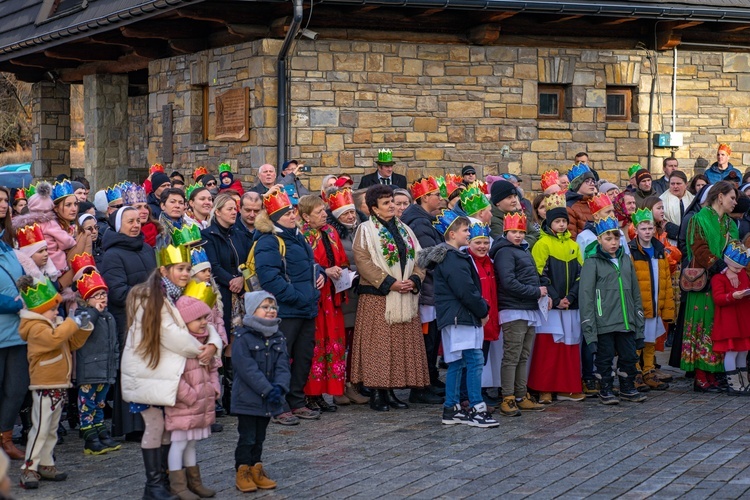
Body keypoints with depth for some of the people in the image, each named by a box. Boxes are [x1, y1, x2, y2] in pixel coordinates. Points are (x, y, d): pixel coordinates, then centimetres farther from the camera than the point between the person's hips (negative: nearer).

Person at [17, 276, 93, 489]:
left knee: (52, 429, 15)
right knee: (40, 429, -10)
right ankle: (29, 468, -8)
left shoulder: (56, 324, 15)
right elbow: (53, 338, -34)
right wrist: (73, 323, -27)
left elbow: (73, 343, 20)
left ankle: (46, 464, 22)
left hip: (59, 385, 10)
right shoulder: (36, 327, -15)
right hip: (44, 386, -10)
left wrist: (83, 327, 5)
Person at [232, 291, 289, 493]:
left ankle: (256, 469, 25)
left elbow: (283, 366, 0)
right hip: (248, 398, -6)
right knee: (247, 437, 1)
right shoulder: (243, 337, -13)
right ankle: (242, 472, 12)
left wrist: (279, 387, -18)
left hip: (269, 399, 6)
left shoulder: (278, 338, 6)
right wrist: (267, 390, -23)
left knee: (260, 437, 15)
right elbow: (248, 369, -19)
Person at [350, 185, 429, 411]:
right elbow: (363, 261, -13)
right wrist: (389, 282, -17)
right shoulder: (366, 230, -2)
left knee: (402, 345, 6)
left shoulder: (404, 230, 17)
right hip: (377, 298, -6)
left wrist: (414, 279, -6)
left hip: (405, 297, 6)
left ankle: (390, 392, 13)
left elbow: (418, 258, 14)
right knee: (378, 345, -6)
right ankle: (377, 393, 0)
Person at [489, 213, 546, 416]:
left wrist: (541, 293, 7)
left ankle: (521, 396, 19)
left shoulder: (523, 251, 20)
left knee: (523, 357, 13)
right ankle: (508, 400, -7)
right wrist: (536, 292, -13)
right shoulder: (504, 252, -8)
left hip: (530, 311, 9)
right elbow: (509, 283, -18)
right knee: (511, 357, -8)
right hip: (513, 310, -9)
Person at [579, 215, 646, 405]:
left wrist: (639, 323, 15)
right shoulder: (592, 263, -3)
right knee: (605, 358, 3)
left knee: (629, 356, 10)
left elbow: (635, 294, 19)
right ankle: (605, 391, 16)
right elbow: (585, 296, -7)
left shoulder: (626, 261, 13)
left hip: (626, 322, 5)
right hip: (604, 323, -5)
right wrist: (589, 327, -12)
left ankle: (627, 388, 25)